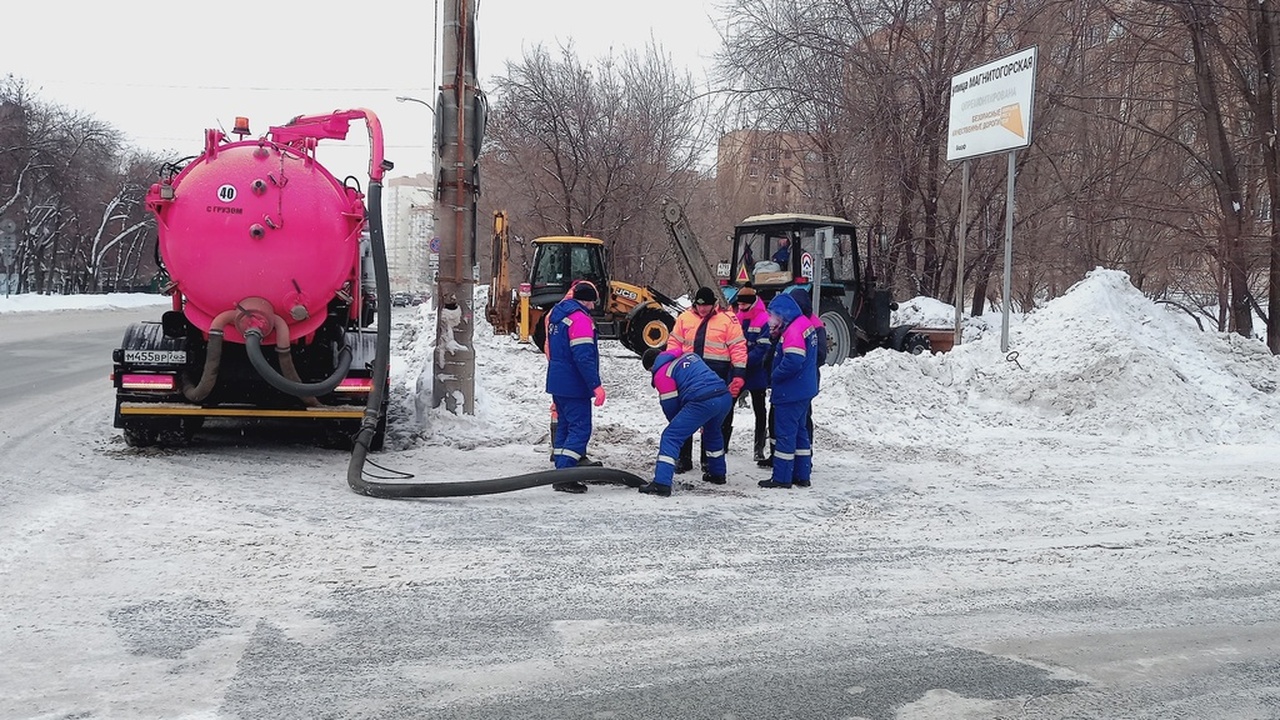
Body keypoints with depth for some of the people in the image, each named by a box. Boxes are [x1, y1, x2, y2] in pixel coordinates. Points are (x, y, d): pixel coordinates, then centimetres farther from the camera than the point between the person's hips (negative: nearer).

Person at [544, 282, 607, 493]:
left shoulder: (557, 314, 14)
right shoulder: (580, 319, -17)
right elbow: (584, 357, -24)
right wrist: (596, 385, -22)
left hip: (557, 383, 10)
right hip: (574, 386, -10)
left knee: (565, 426, 15)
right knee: (580, 428, -8)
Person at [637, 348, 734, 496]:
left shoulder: (662, 373, 6)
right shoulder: (690, 355, 28)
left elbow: (669, 405, 6)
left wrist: (677, 424, 25)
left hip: (702, 402, -8)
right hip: (725, 397, 8)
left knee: (671, 437, -3)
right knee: (712, 432, 35)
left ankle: (661, 484, -11)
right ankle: (718, 474, 47)